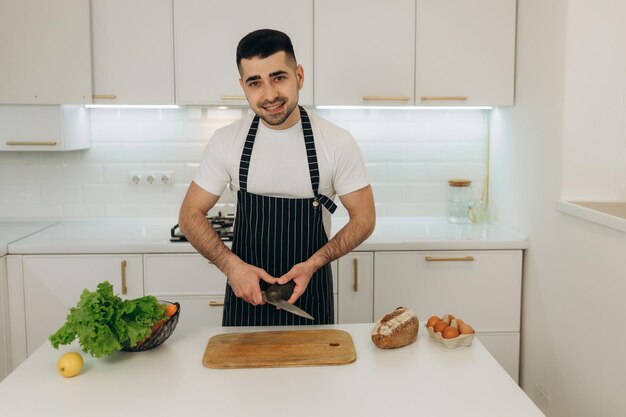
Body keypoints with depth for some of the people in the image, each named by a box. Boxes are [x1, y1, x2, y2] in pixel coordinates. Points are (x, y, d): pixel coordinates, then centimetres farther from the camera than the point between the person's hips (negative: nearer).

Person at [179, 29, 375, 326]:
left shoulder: (337, 142, -12)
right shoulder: (226, 140, -8)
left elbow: (364, 218, -5)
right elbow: (190, 215, -2)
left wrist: (313, 263, -19)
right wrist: (232, 265, -18)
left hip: (310, 294, -1)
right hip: (245, 292, 1)